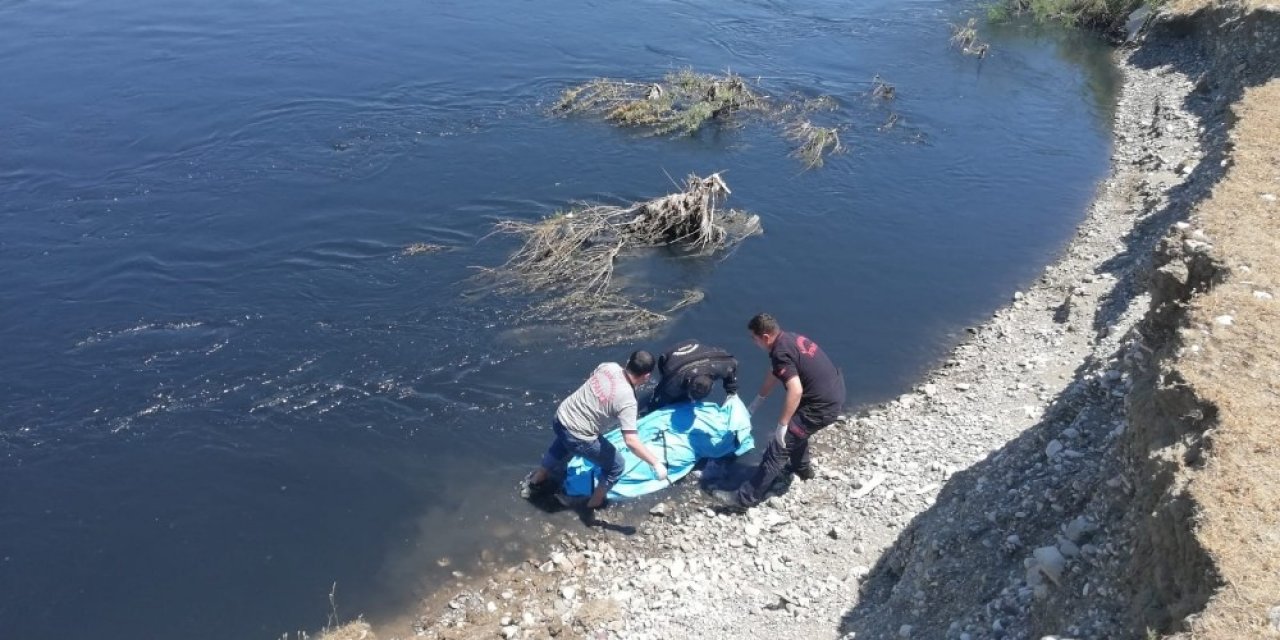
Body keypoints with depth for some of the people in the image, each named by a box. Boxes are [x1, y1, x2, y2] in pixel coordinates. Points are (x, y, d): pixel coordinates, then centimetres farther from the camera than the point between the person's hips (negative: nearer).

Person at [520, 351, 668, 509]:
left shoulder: (608, 366, -8)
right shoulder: (627, 401, -26)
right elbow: (631, 442, -31)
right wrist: (656, 462, -26)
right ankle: (594, 506, 33)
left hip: (561, 417, 7)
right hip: (578, 438, -7)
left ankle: (535, 481, 62)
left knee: (560, 451, 40)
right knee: (615, 466, 16)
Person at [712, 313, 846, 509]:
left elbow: (795, 391, -29)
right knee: (796, 427, 34)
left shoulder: (781, 353, -20)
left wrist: (781, 425, -23)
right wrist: (758, 399, 33)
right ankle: (802, 469, 53)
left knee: (778, 447, -4)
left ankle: (746, 497, 1)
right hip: (836, 392, 9)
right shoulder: (790, 338, 10)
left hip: (823, 407, -9)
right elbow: (776, 374, 24)